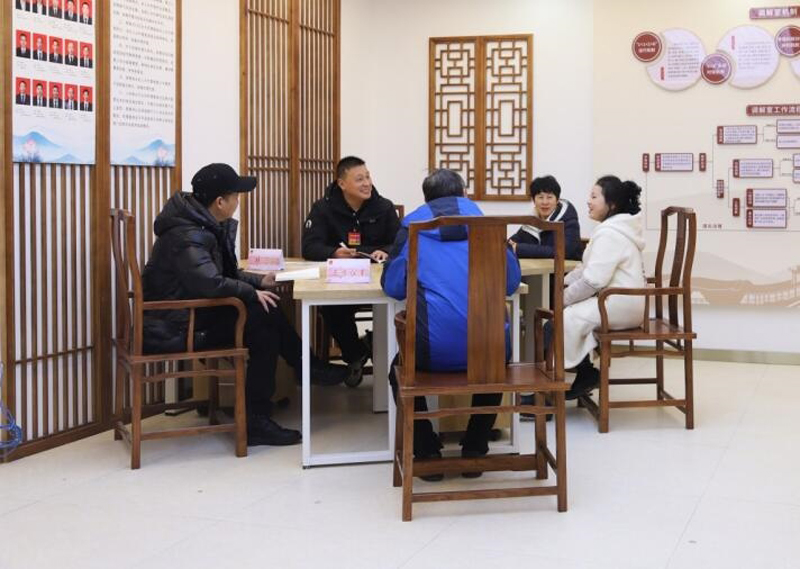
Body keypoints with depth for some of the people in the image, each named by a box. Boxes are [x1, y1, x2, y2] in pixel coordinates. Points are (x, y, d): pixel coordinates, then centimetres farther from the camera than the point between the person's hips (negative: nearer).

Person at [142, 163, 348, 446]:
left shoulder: (205, 226, 9)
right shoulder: (187, 236, -22)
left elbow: (227, 272, 19)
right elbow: (209, 282, -35)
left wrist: (259, 282, 4)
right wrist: (252, 293, -20)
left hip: (192, 312, 10)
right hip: (176, 327, -10)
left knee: (265, 317, -3)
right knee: (261, 316, -16)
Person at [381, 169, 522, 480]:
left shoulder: (412, 225, 10)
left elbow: (393, 286, 8)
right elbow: (512, 282, 17)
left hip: (433, 351, -2)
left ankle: (427, 453, 19)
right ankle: (474, 450, 29)